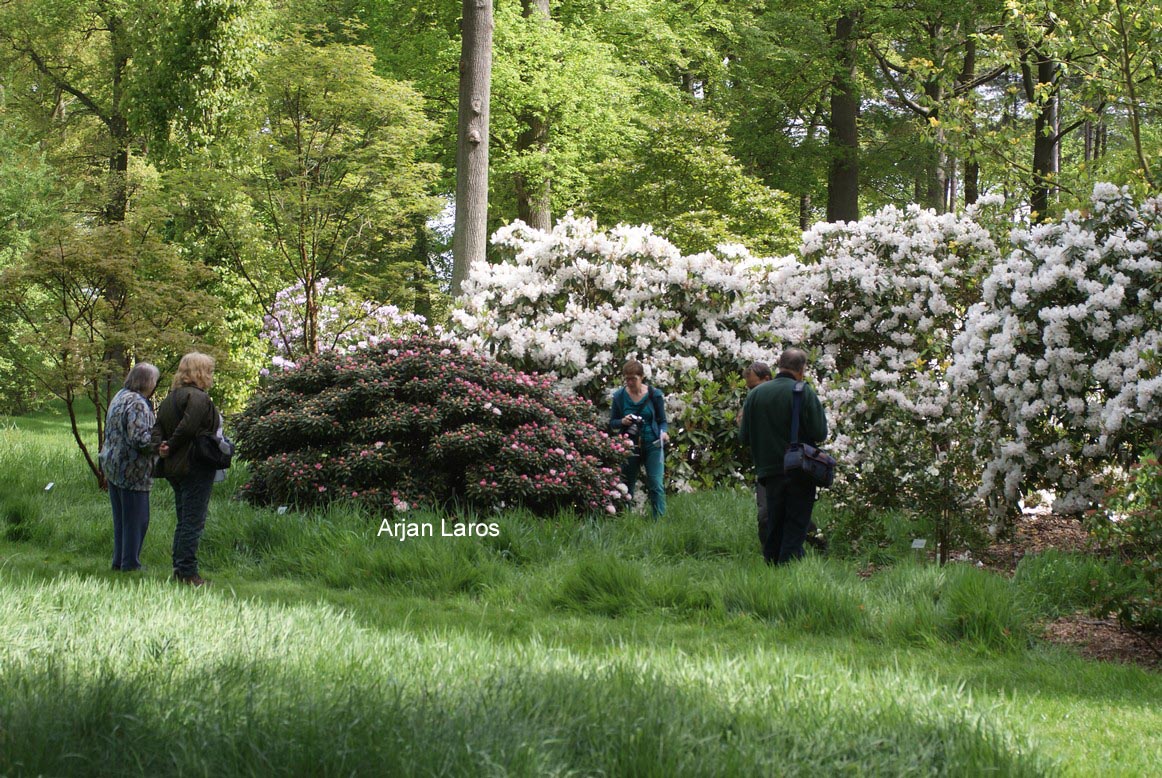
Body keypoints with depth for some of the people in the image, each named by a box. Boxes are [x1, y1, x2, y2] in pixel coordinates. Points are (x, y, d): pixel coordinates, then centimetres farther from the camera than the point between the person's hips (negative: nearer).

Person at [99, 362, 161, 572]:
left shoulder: (120, 397, 13)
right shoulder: (137, 404, -18)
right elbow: (139, 439, -26)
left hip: (113, 466, 10)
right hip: (131, 471, -10)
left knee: (121, 518, 15)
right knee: (136, 518, -1)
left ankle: (119, 560, 20)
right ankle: (130, 563, 3)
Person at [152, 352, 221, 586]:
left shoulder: (170, 398, 14)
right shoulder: (199, 398, -15)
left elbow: (158, 428, 6)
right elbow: (187, 427, -24)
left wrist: (161, 447, -9)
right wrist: (171, 449, -11)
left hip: (174, 469, 9)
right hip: (196, 468, -9)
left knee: (184, 521, 16)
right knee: (193, 522, -5)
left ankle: (179, 569, 19)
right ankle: (188, 572, -4)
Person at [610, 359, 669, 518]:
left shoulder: (654, 394, -3)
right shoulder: (619, 396, 0)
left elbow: (662, 421, 5)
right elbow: (612, 423, 7)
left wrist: (663, 433, -16)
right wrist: (622, 422, -14)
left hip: (652, 445, -2)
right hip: (629, 445, 2)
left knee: (656, 485, -12)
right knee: (627, 486, 10)